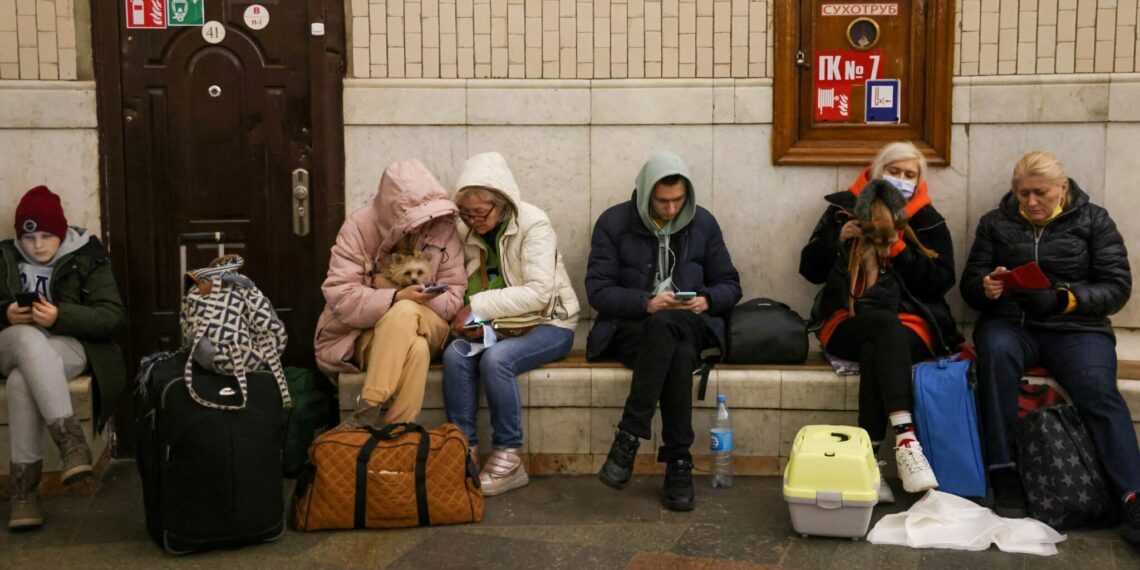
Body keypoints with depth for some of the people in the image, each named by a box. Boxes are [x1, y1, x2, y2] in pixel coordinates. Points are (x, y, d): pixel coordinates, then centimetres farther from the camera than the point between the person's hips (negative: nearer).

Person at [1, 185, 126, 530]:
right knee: (28, 336, -36)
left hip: (69, 346, -3)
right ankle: (70, 439, -44)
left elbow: (114, 317, -8)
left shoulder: (88, 258, 2)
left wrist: (60, 316, -23)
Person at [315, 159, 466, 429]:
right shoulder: (359, 226, -10)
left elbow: (453, 299, -5)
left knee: (405, 313, -34)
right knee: (416, 350, -34)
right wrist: (396, 297, -29)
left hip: (425, 329, 2)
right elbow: (340, 296, -16)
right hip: (364, 333, -2)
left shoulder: (443, 229, -6)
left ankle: (368, 411, -28)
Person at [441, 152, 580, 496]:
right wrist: (468, 319, -15)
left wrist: (480, 305, -24)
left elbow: (539, 292, -23)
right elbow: (466, 289, 7)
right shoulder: (467, 232, 4)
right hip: (494, 327, 5)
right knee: (455, 355, -25)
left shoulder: (534, 225, -14)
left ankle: (508, 460, -20)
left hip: (547, 324, -5)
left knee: (496, 359, -32)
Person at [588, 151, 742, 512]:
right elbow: (597, 289, -5)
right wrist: (647, 303, -21)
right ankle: (678, 462, -30)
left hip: (690, 327, 2)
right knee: (679, 353, -37)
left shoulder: (703, 223, 8)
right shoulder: (613, 222, 0)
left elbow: (729, 285, 13)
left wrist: (707, 300, -11)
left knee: (667, 328, -37)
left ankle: (629, 437, -31)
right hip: (629, 329, -2)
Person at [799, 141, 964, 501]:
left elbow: (941, 281, 0)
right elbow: (810, 270, 11)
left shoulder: (927, 221, 13)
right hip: (848, 325, 0)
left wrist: (897, 247, -9)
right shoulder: (843, 210, 14)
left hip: (910, 326, 0)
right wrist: (839, 239, -6)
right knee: (887, 324, -36)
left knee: (875, 352, -35)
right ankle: (904, 436, -50)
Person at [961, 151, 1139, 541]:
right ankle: (1005, 477, -31)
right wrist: (986, 288, -12)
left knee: (1098, 390, -31)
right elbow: (969, 285, 13)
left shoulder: (1093, 220, 11)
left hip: (1075, 326, 0)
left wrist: (1066, 298, -15)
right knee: (996, 352, -35)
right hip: (1010, 322, 1)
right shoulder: (996, 223, 15)